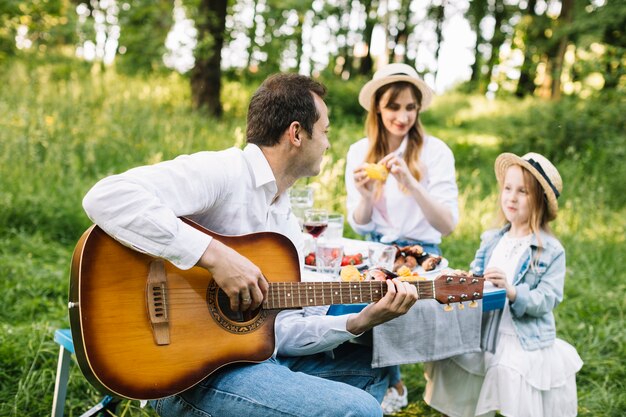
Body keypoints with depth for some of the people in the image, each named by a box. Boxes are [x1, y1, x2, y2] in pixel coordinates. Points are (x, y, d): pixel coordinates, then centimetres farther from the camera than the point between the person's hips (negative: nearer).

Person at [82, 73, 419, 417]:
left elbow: (280, 330, 10)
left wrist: (359, 322, -4)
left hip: (257, 355, 9)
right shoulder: (219, 172, -15)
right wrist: (214, 254, -31)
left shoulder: (288, 223, 13)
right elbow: (104, 198, -29)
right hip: (189, 372, -9)